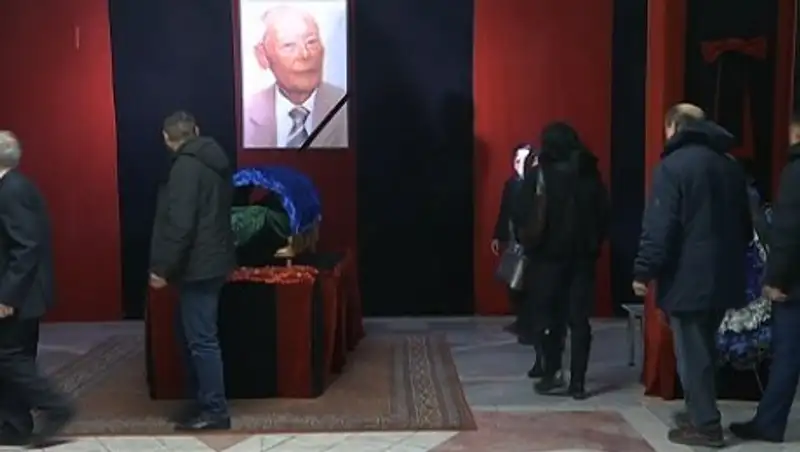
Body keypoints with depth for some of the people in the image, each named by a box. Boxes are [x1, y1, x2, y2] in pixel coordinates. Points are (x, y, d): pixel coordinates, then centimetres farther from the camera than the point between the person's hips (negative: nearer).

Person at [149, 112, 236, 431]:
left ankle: (215, 410, 5)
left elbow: (179, 224, -23)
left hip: (198, 265, -10)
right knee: (191, 334, 18)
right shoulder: (213, 161, 13)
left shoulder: (186, 167, -16)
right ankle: (202, 400, 25)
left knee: (201, 339, -3)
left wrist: (162, 268, -16)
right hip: (211, 260, 10)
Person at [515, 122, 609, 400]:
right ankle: (577, 382, 5)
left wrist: (529, 244, 4)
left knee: (547, 316, 9)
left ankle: (551, 373, 3)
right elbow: (604, 215, 6)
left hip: (548, 255, -3)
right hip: (583, 256, 3)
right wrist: (594, 245, 14)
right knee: (579, 319, 5)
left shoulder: (538, 175, -6)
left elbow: (524, 217, -10)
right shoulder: (591, 174, 4)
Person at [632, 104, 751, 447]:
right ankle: (699, 413, 27)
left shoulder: (673, 165, -11)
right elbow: (745, 225, 19)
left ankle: (705, 425, 3)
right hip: (723, 276, 8)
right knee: (704, 349, 18)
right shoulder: (730, 166, 13)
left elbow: (659, 226, -18)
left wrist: (644, 271, -12)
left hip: (688, 277, -8)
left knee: (692, 353, 0)